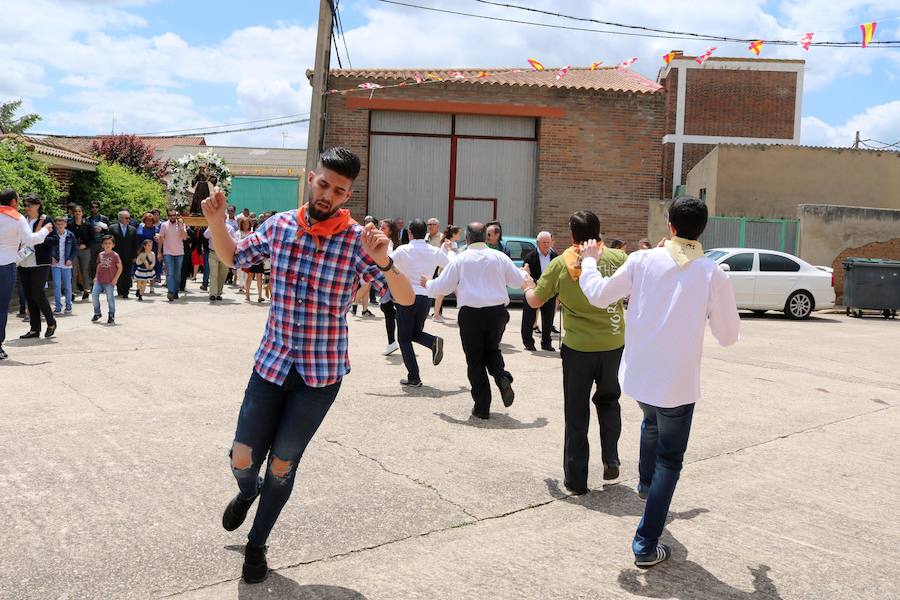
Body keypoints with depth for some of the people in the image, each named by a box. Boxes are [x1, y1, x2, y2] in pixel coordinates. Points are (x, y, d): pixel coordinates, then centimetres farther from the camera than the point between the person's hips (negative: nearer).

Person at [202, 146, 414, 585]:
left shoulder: (358, 241, -10)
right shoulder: (278, 226, -1)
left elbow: (406, 298, -12)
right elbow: (232, 257, 16)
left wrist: (383, 262, -31)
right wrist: (216, 221, -3)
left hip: (321, 373, -2)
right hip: (272, 363, 2)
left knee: (282, 465, 9)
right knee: (243, 458, 3)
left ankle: (256, 544, 35)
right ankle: (247, 492, 43)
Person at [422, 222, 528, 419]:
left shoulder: (460, 259, -1)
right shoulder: (499, 257, 4)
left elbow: (442, 287, 1)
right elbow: (518, 280, 13)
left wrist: (427, 284, 22)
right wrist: (525, 274, 36)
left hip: (470, 313, -2)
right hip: (497, 311, 2)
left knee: (475, 359, 9)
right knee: (492, 350, 24)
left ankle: (482, 407, 10)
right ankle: (503, 377, -6)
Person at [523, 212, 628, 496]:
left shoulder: (561, 264, -5)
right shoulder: (617, 257, -4)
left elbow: (535, 301, 2)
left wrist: (526, 286, 23)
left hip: (578, 347, -1)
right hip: (614, 344, 2)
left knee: (576, 414, 10)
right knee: (608, 400, 25)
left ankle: (576, 479, 14)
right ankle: (611, 459, 14)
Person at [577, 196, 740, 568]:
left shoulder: (643, 261, -7)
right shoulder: (713, 275, -11)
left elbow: (597, 295, 4)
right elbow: (728, 336, -4)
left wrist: (589, 261, 20)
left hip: (637, 376, 3)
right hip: (678, 384, -3)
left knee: (652, 421, 36)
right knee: (669, 461, 11)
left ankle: (646, 482, 56)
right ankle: (646, 545, 11)